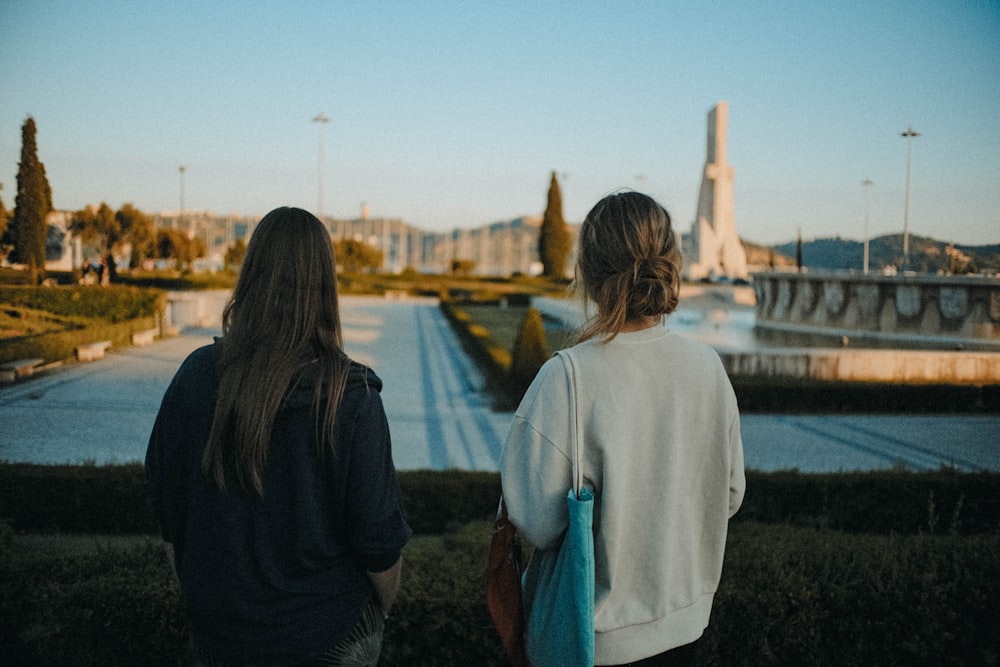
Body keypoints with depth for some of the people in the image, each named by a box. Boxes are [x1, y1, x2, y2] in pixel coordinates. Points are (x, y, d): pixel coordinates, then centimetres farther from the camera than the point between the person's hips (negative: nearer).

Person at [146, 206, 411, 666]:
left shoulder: (195, 375, -11)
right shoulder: (351, 398, -21)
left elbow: (166, 510, 0)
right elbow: (379, 541, -15)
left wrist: (197, 596, 15)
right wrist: (382, 609, 5)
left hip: (214, 630, 3)